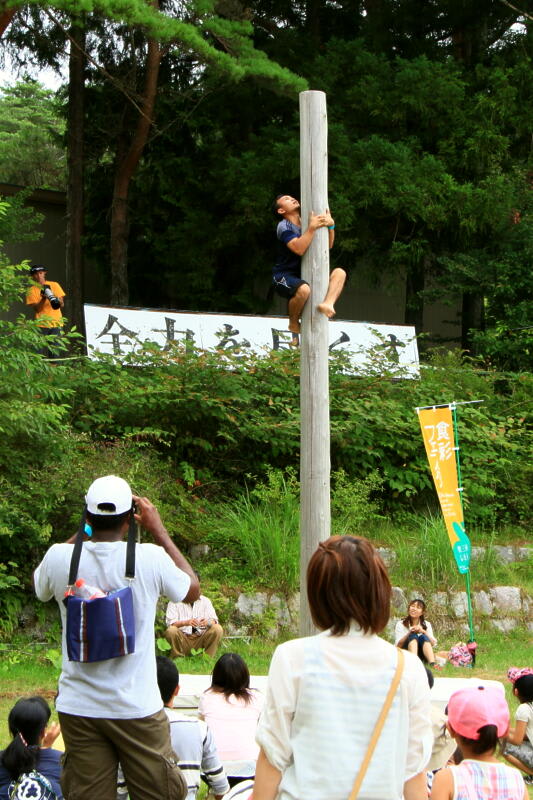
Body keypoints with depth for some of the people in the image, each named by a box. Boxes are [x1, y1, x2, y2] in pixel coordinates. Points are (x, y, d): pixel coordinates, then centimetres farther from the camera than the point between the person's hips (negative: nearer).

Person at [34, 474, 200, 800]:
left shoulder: (60, 558, -8)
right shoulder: (151, 558, -13)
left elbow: (41, 587, 19)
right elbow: (193, 589, 9)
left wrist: (83, 531, 18)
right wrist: (159, 531, 13)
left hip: (79, 709, 2)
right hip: (137, 709, -2)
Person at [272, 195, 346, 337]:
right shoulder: (283, 226, -10)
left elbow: (328, 246, 7)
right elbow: (299, 249, -27)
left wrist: (331, 225, -9)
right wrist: (312, 227, -28)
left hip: (304, 275, 8)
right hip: (284, 276, -8)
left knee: (339, 273, -6)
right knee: (303, 289, -39)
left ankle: (327, 303, -34)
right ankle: (293, 323, -12)